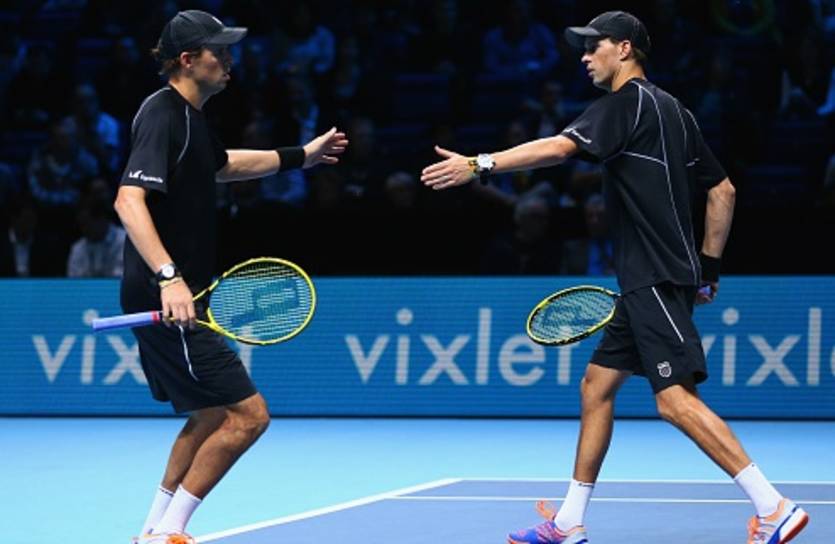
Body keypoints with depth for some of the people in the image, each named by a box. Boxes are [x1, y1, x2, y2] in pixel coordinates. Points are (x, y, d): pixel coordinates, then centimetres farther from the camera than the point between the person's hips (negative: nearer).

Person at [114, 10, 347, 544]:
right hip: (166, 297, -11)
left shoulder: (191, 116, 13)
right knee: (249, 414, -10)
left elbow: (222, 165, 36)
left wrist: (301, 156, 37)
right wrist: (169, 276, -39)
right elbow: (129, 200, -29)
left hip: (178, 298, 11)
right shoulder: (163, 115, -17)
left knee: (211, 416, 20)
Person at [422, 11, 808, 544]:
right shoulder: (674, 111, 18)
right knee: (597, 385, 13)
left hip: (656, 279, -10)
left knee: (676, 399, -16)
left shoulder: (628, 101, -8)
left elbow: (561, 147, -23)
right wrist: (709, 267, 21)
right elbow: (723, 191, 20)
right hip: (648, 282, 10)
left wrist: (481, 165, -26)